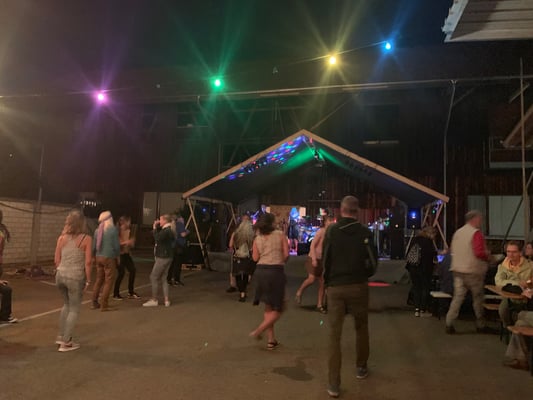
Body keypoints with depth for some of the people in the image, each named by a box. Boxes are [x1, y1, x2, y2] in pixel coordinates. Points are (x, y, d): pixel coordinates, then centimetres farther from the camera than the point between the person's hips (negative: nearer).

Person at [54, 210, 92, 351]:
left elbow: (56, 260, 5)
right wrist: (88, 280, -3)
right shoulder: (86, 239, -8)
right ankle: (65, 343, 15)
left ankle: (61, 336, 34)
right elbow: (88, 262, -11)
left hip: (61, 275, 5)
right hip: (76, 277, -5)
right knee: (74, 310, 11)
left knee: (67, 304, 27)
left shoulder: (62, 237, 5)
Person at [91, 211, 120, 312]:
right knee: (108, 281, 1)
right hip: (109, 258, -6)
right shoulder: (113, 229, -10)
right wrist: (117, 256, 7)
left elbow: (94, 246, 8)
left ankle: (95, 303, 21)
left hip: (99, 258, 6)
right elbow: (116, 245, -10)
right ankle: (104, 305, 1)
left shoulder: (97, 230, 5)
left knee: (99, 280, 16)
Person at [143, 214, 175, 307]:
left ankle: (154, 300, 7)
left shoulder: (166, 230, -18)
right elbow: (159, 237, 16)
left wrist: (155, 228, -16)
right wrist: (157, 227, 5)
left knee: (153, 277, 0)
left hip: (162, 257, -10)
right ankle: (166, 300, 13)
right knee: (163, 278, 12)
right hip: (166, 257, 10)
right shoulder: (168, 230, 13)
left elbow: (157, 238, -27)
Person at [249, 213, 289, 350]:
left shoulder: (257, 239, 6)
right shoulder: (280, 234, -1)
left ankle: (271, 340, 20)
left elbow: (255, 258, 1)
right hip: (276, 272, -5)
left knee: (268, 307, 18)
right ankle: (258, 331, -4)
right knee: (277, 310, 8)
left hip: (261, 271, 5)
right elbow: (286, 254, -6)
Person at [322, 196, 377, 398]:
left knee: (334, 335, 4)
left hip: (335, 287, 0)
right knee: (361, 328, 23)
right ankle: (361, 368, 38)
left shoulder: (331, 230, -5)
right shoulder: (365, 232, -6)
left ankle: (334, 384, 4)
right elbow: (373, 260, -3)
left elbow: (325, 259, -3)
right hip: (358, 286, 1)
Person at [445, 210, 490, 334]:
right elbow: (479, 253, -21)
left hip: (457, 270, 6)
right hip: (473, 271, -6)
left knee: (458, 297, 6)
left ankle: (449, 324, 0)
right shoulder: (476, 233, -13)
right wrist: (487, 257, -3)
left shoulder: (457, 232, 9)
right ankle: (480, 325, 23)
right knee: (478, 298, 11)